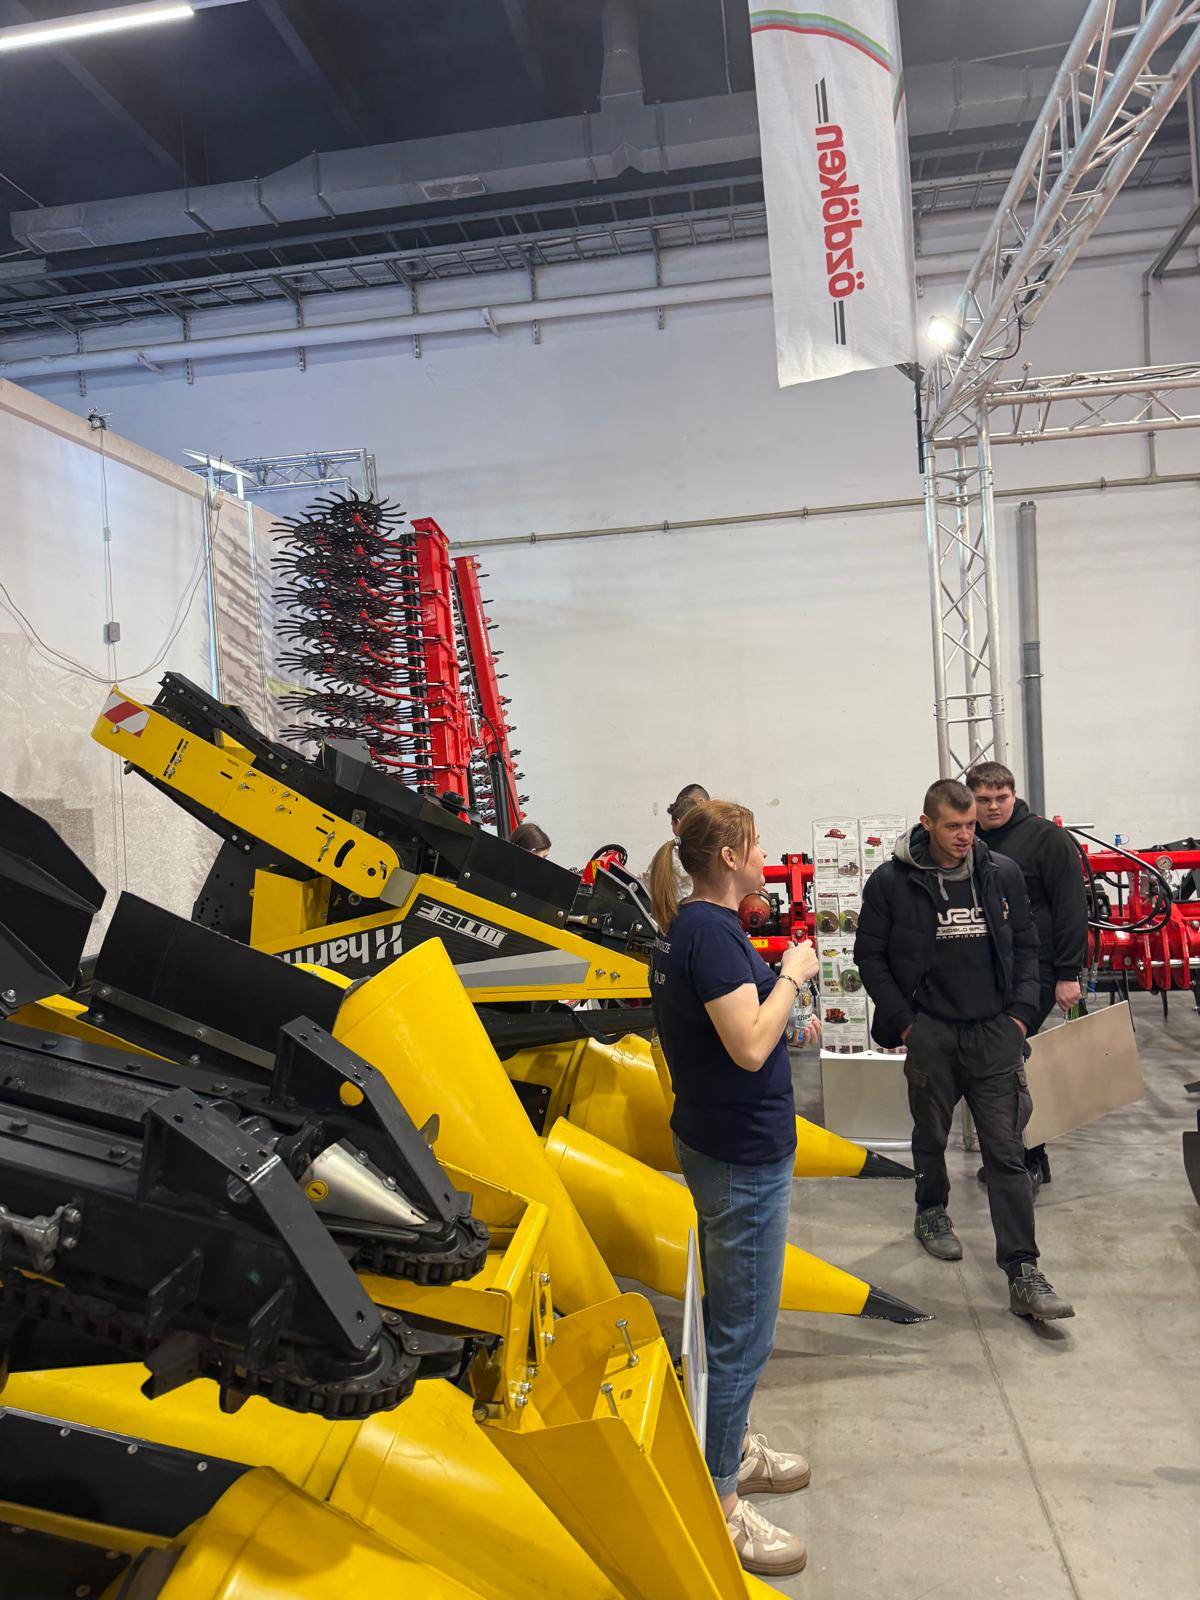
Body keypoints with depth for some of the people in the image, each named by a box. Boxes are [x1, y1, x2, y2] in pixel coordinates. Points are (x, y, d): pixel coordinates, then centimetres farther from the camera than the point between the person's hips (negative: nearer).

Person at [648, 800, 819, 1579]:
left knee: (731, 1314, 23)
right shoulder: (711, 932, -22)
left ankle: (731, 1447, 40)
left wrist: (784, 989, 7)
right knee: (744, 1330, 2)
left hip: (717, 1143, 10)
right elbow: (748, 1046, -27)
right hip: (744, 1155, -10)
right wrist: (792, 973, -16)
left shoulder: (687, 927, 8)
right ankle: (717, 1504, 15)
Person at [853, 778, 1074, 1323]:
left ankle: (1023, 1276, 4)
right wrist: (902, 1021, -6)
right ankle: (931, 1212, 44)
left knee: (1006, 1151, 0)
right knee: (931, 1136, 18)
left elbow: (1025, 946, 10)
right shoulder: (891, 882, -7)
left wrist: (1021, 1012, 1)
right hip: (930, 1033, -1)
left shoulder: (1002, 874, 1)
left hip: (995, 1032, 1)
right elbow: (870, 956, -1)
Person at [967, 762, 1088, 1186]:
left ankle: (1029, 1160, 8)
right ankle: (1023, 1157, 24)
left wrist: (1068, 974, -13)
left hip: (1033, 974, -6)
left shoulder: (1045, 837, -6)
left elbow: (1071, 907, -9)